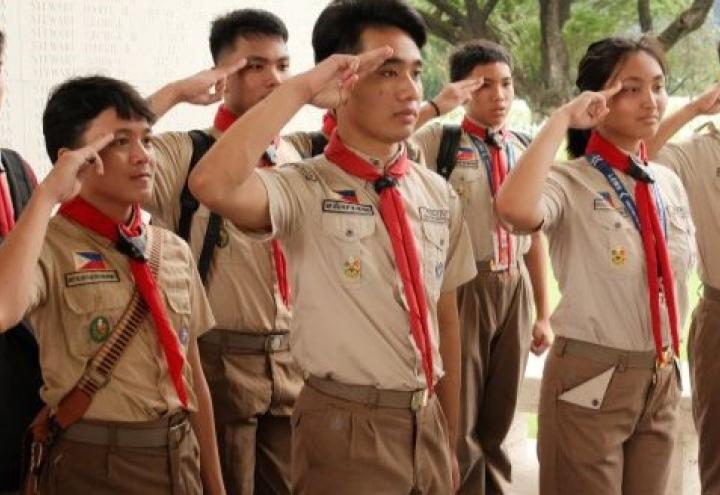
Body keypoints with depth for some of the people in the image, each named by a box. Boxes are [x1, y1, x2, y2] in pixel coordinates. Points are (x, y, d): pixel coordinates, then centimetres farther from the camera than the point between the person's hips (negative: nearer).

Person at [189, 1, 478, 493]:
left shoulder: (438, 194, 4)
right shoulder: (305, 189, -13)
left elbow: (447, 320, 10)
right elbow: (212, 185, -33)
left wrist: (449, 438, 14)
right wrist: (299, 90, -27)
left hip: (426, 421, 5)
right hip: (347, 428, -5)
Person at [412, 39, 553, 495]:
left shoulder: (527, 149, 8)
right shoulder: (438, 142, -4)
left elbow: (536, 233, 13)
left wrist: (544, 313, 13)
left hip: (515, 289, 4)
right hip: (461, 288, -4)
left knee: (498, 420, 15)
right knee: (458, 422, 4)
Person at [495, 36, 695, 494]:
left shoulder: (669, 183, 6)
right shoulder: (572, 183, -15)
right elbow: (515, 210, -38)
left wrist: (669, 362, 16)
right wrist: (561, 120, -28)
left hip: (662, 380, 6)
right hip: (593, 381, -6)